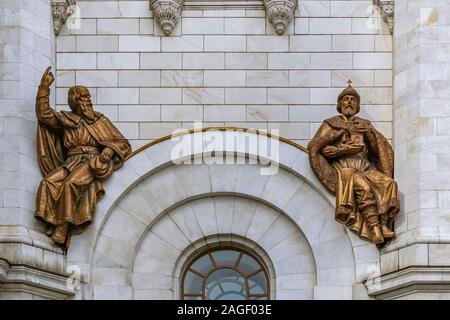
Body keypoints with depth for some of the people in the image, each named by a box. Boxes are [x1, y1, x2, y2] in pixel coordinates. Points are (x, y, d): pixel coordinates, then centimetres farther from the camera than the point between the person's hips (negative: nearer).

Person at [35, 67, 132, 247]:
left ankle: (63, 228, -32)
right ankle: (53, 225, -30)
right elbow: (44, 114, 4)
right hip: (70, 163, 3)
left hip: (92, 163, -3)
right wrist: (44, 87, -3)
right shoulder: (66, 120, 18)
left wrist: (110, 150, -9)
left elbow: (123, 143, 12)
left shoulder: (100, 120, 14)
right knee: (48, 183, -26)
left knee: (70, 184, -33)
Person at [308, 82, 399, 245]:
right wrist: (344, 149, -7)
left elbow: (379, 149, 18)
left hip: (365, 167, 4)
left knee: (389, 183, -25)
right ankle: (374, 228, -37)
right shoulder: (331, 124, 13)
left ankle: (384, 225, -29)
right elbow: (314, 147, -1)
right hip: (344, 168, -4)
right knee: (364, 187, -35)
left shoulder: (365, 125, 23)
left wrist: (369, 133, -1)